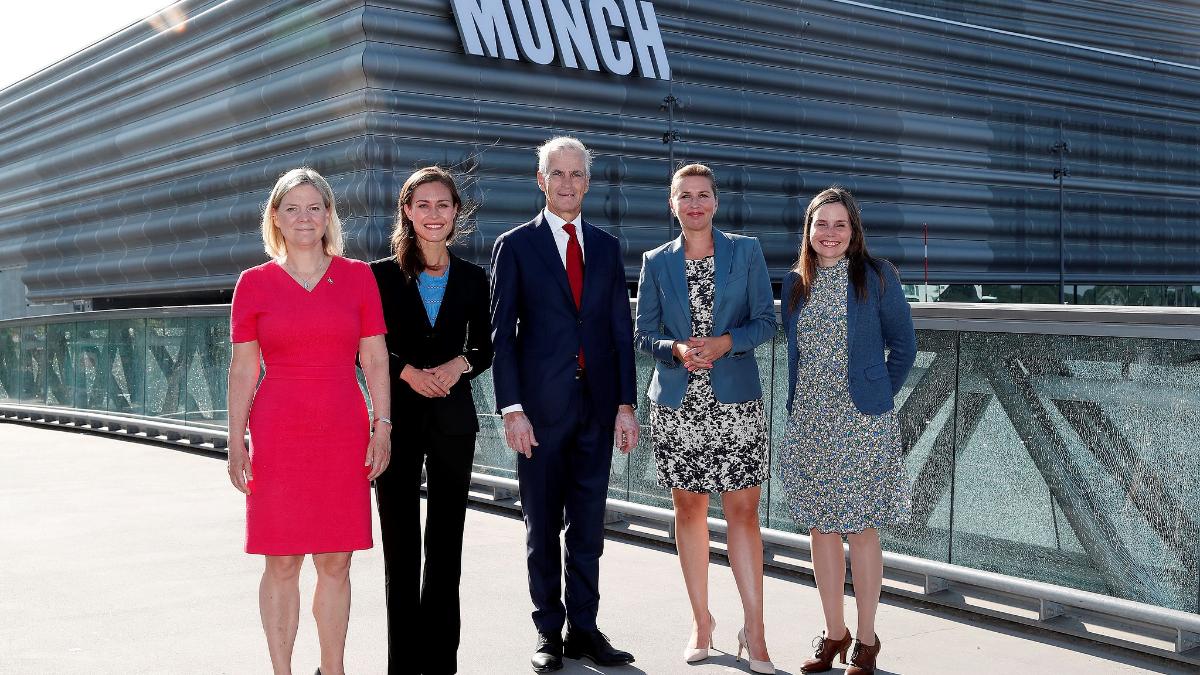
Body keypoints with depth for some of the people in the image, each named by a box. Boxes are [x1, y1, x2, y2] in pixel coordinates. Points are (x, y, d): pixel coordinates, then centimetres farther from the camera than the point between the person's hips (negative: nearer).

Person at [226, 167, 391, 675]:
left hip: (343, 434, 1)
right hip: (278, 436, -1)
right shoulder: (254, 283, 4)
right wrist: (236, 442, 0)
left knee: (335, 562, 5)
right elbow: (243, 368, 4)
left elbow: (375, 359, 6)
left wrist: (382, 427, 0)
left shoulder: (358, 276, 6)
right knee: (282, 563, 3)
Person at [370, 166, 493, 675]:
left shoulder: (473, 279, 7)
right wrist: (408, 372, -14)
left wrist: (459, 364, -10)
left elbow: (484, 348, 10)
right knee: (401, 542, 3)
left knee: (446, 541, 6)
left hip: (453, 418, 2)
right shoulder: (382, 275, 1)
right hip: (398, 417, -2)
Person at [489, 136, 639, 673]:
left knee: (589, 523, 8)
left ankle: (584, 628, 17)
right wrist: (511, 408, -11)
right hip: (541, 405, -3)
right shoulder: (515, 245, 2)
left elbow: (621, 330, 10)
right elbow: (502, 333, -3)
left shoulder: (606, 247, 12)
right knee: (542, 524, 6)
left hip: (597, 406, 3)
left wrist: (626, 404, 4)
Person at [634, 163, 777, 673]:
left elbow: (766, 321, 2)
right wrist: (677, 349, -14)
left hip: (735, 401, -2)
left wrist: (726, 342, -16)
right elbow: (644, 334, 7)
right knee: (688, 508, 7)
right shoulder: (656, 262, 7)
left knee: (742, 510, -5)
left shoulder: (746, 252, 3)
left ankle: (754, 629, 2)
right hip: (677, 404, 2)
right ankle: (701, 622, 20)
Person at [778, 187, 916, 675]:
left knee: (861, 528, 1)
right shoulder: (795, 283, 8)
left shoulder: (876, 276, -3)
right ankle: (834, 632, 22)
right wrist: (801, 402, 9)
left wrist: (877, 397, 1)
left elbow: (903, 347, 2)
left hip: (861, 421, -4)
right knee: (820, 527, 9)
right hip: (809, 420, 4)